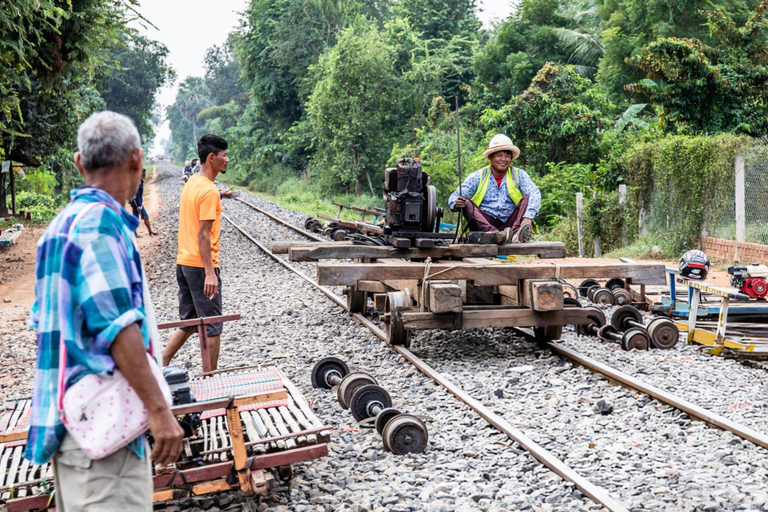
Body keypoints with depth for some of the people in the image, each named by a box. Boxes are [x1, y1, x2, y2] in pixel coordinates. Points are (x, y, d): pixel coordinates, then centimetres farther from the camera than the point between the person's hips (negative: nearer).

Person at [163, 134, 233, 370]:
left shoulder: (191, 183, 11)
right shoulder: (209, 191, -17)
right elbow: (203, 235, -22)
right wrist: (210, 272, -23)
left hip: (183, 262, 9)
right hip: (200, 265, -9)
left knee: (188, 323, 19)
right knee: (212, 326, 2)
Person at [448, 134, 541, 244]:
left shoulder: (519, 175, 10)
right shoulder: (478, 177, 10)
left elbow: (535, 194, -8)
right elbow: (454, 197, 0)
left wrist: (528, 218, -29)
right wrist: (456, 203, -28)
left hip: (510, 224, 0)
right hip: (485, 225, 0)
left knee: (527, 199, -18)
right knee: (466, 203, -22)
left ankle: (516, 233, -48)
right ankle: (495, 234, -50)